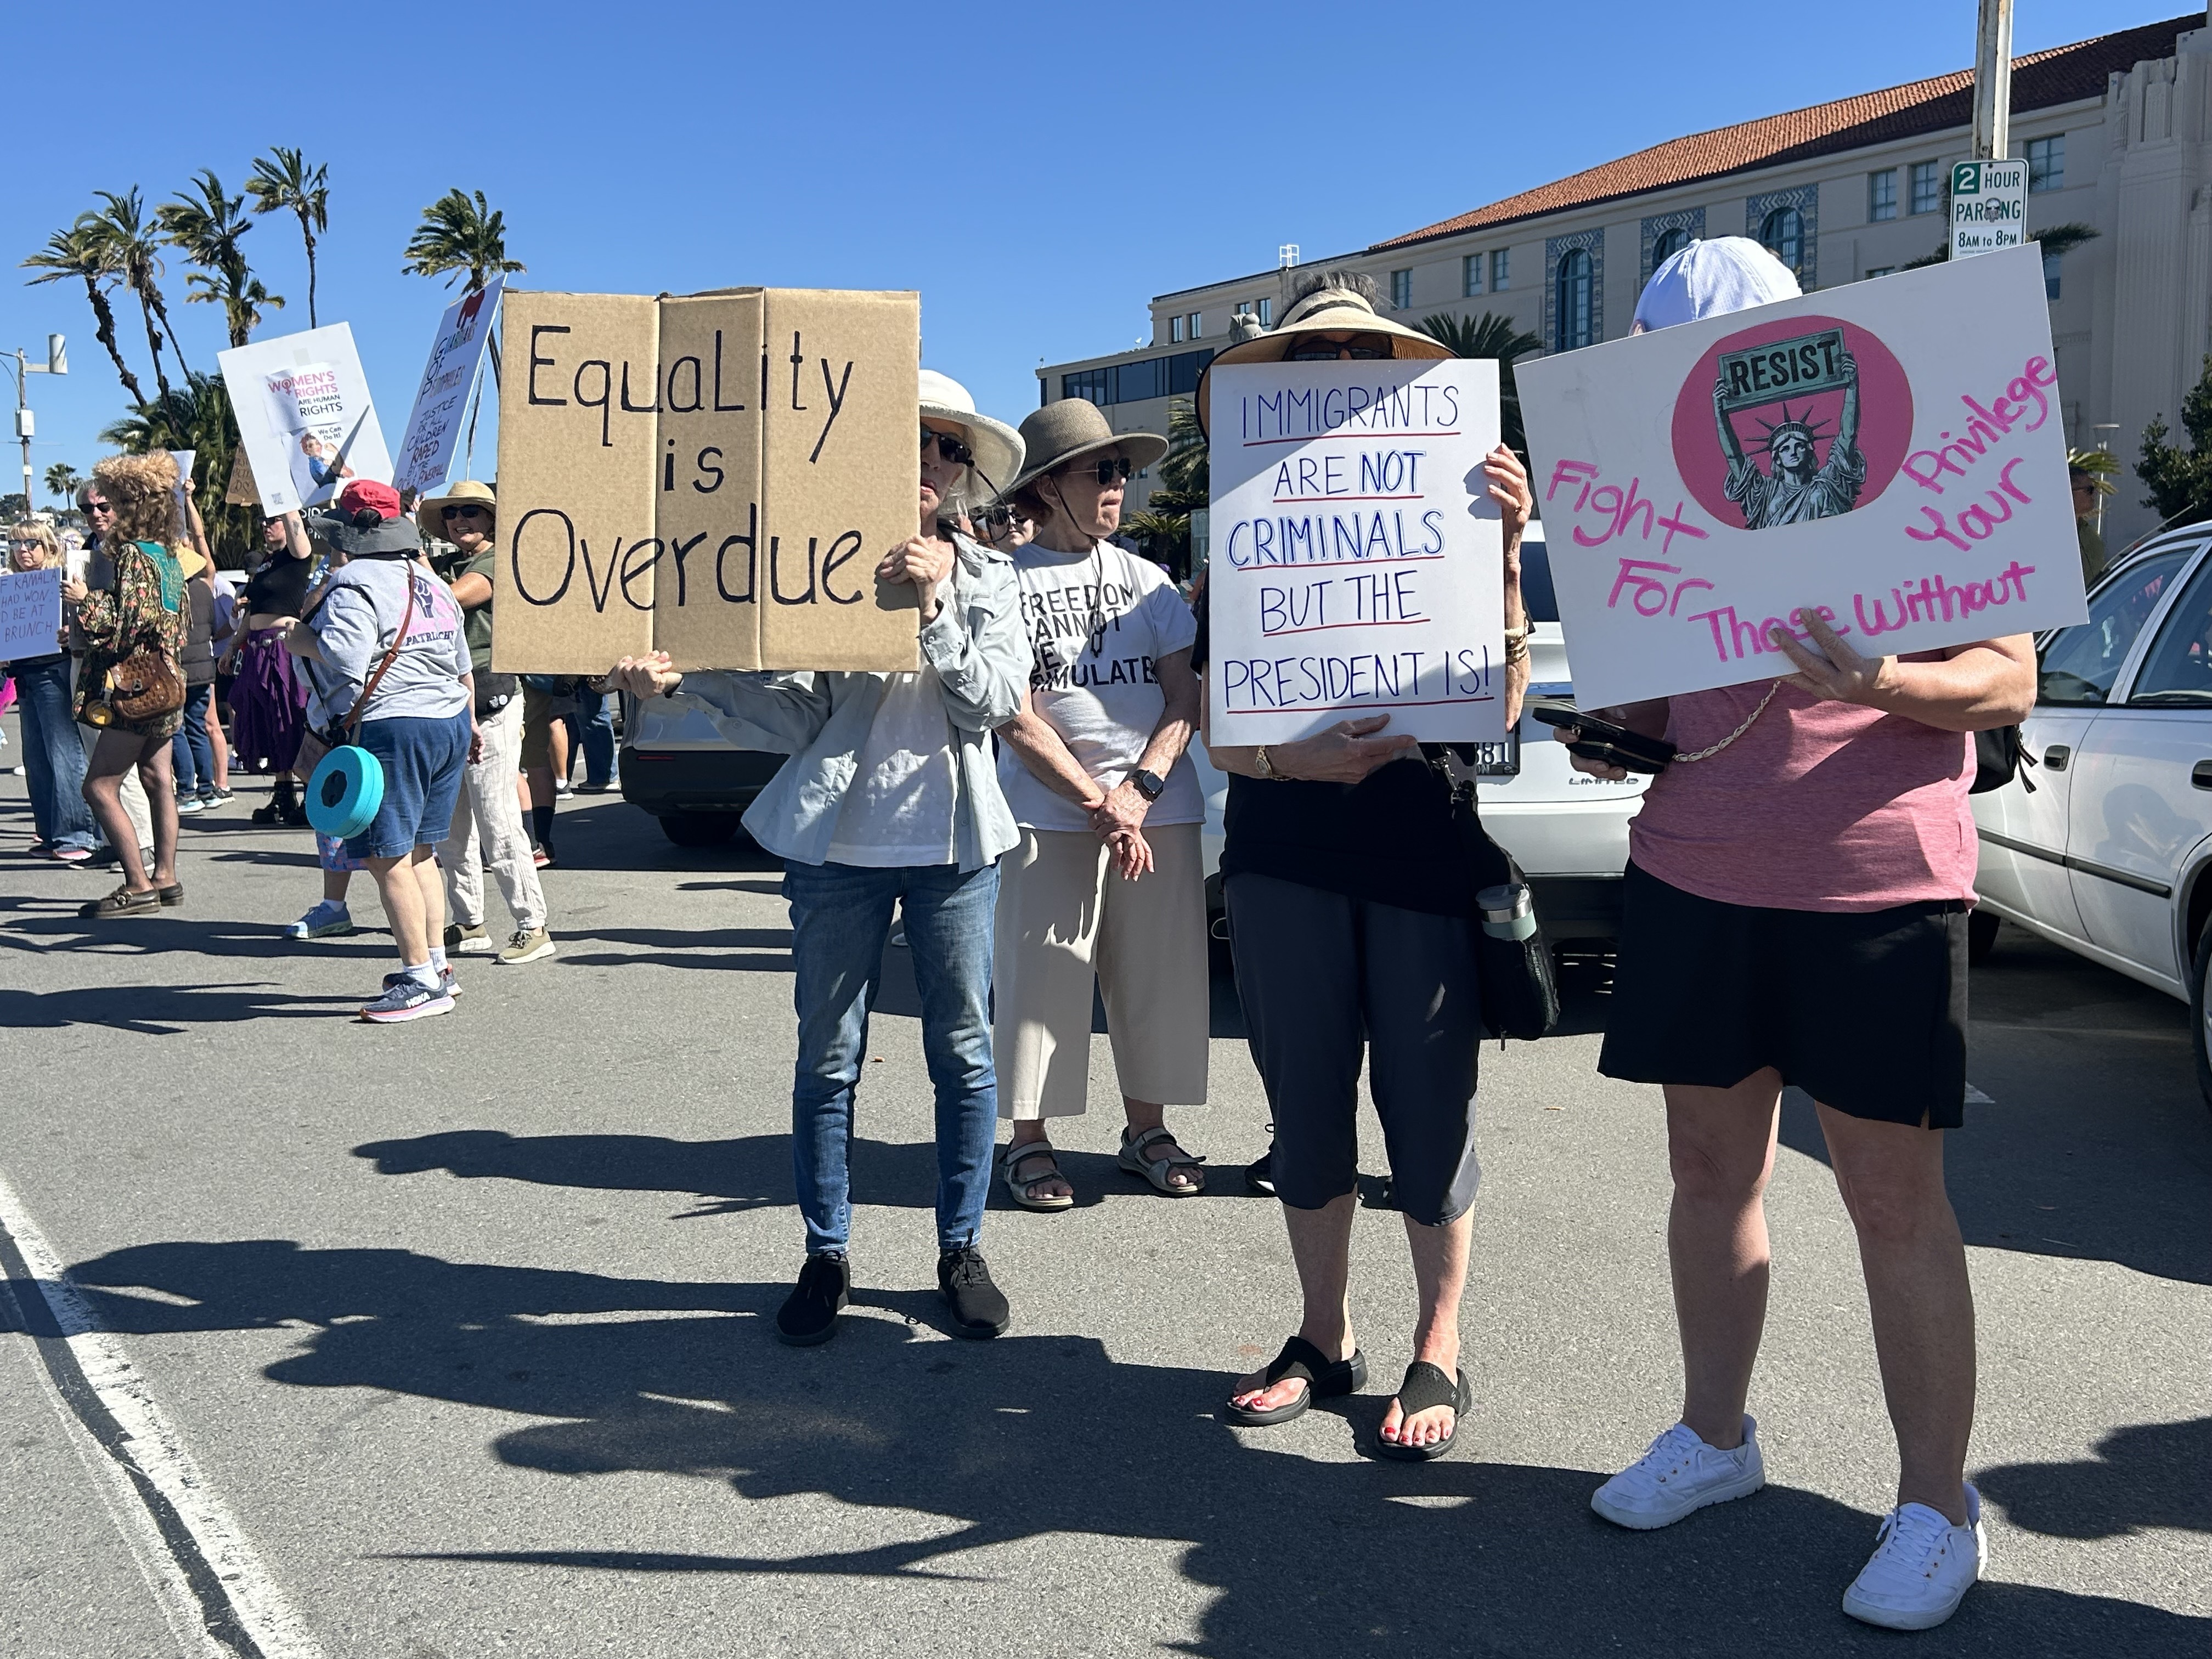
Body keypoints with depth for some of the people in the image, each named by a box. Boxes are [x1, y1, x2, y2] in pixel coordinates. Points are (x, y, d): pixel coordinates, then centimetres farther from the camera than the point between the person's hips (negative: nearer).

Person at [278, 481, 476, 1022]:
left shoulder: (353, 583, -9)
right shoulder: (430, 582, 17)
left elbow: (345, 658, -23)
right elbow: (463, 666, 24)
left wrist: (300, 638, -5)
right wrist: (469, 722, 36)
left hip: (393, 728, -9)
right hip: (451, 721, 9)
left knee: (388, 857, -5)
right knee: (418, 852, 17)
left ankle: (422, 981, -5)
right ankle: (437, 965, 21)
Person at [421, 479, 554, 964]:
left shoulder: (499, 563, -5)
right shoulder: (443, 564, 18)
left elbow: (446, 599, -20)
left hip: (489, 705, -8)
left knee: (498, 825, -9)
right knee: (451, 830, 11)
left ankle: (532, 926, -3)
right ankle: (468, 924, 20)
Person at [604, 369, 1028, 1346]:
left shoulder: (988, 579, 7)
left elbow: (993, 705, -5)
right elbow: (796, 718, -1)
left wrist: (937, 606, -17)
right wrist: (689, 679, -15)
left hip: (956, 844, 1)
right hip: (838, 841, -1)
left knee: (964, 1053, 7)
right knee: (828, 1057, 6)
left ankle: (960, 1250, 22)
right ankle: (826, 1256, 20)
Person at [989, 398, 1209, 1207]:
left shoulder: (1146, 580, 13)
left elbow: (1185, 701, 7)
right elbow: (1016, 722, -6)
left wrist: (1139, 790, -8)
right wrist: (1098, 803, -13)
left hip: (1159, 810, 4)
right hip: (1048, 814, -4)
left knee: (1158, 975, 7)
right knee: (1039, 979, -2)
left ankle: (1147, 1127, 21)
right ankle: (1029, 1140, 9)